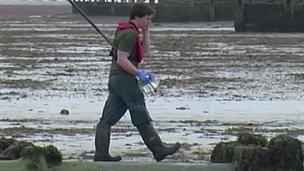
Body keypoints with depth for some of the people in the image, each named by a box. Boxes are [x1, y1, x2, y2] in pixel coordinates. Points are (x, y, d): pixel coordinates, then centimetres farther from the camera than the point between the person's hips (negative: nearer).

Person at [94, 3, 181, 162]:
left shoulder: (131, 31, 18)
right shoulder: (129, 33, -15)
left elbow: (144, 50, 24)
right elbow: (121, 59, -21)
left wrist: (145, 31, 15)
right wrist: (139, 73, -22)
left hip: (115, 78, 10)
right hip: (125, 79, -10)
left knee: (108, 118, 5)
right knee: (142, 118, -2)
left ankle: (101, 154, 3)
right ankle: (159, 150, 5)